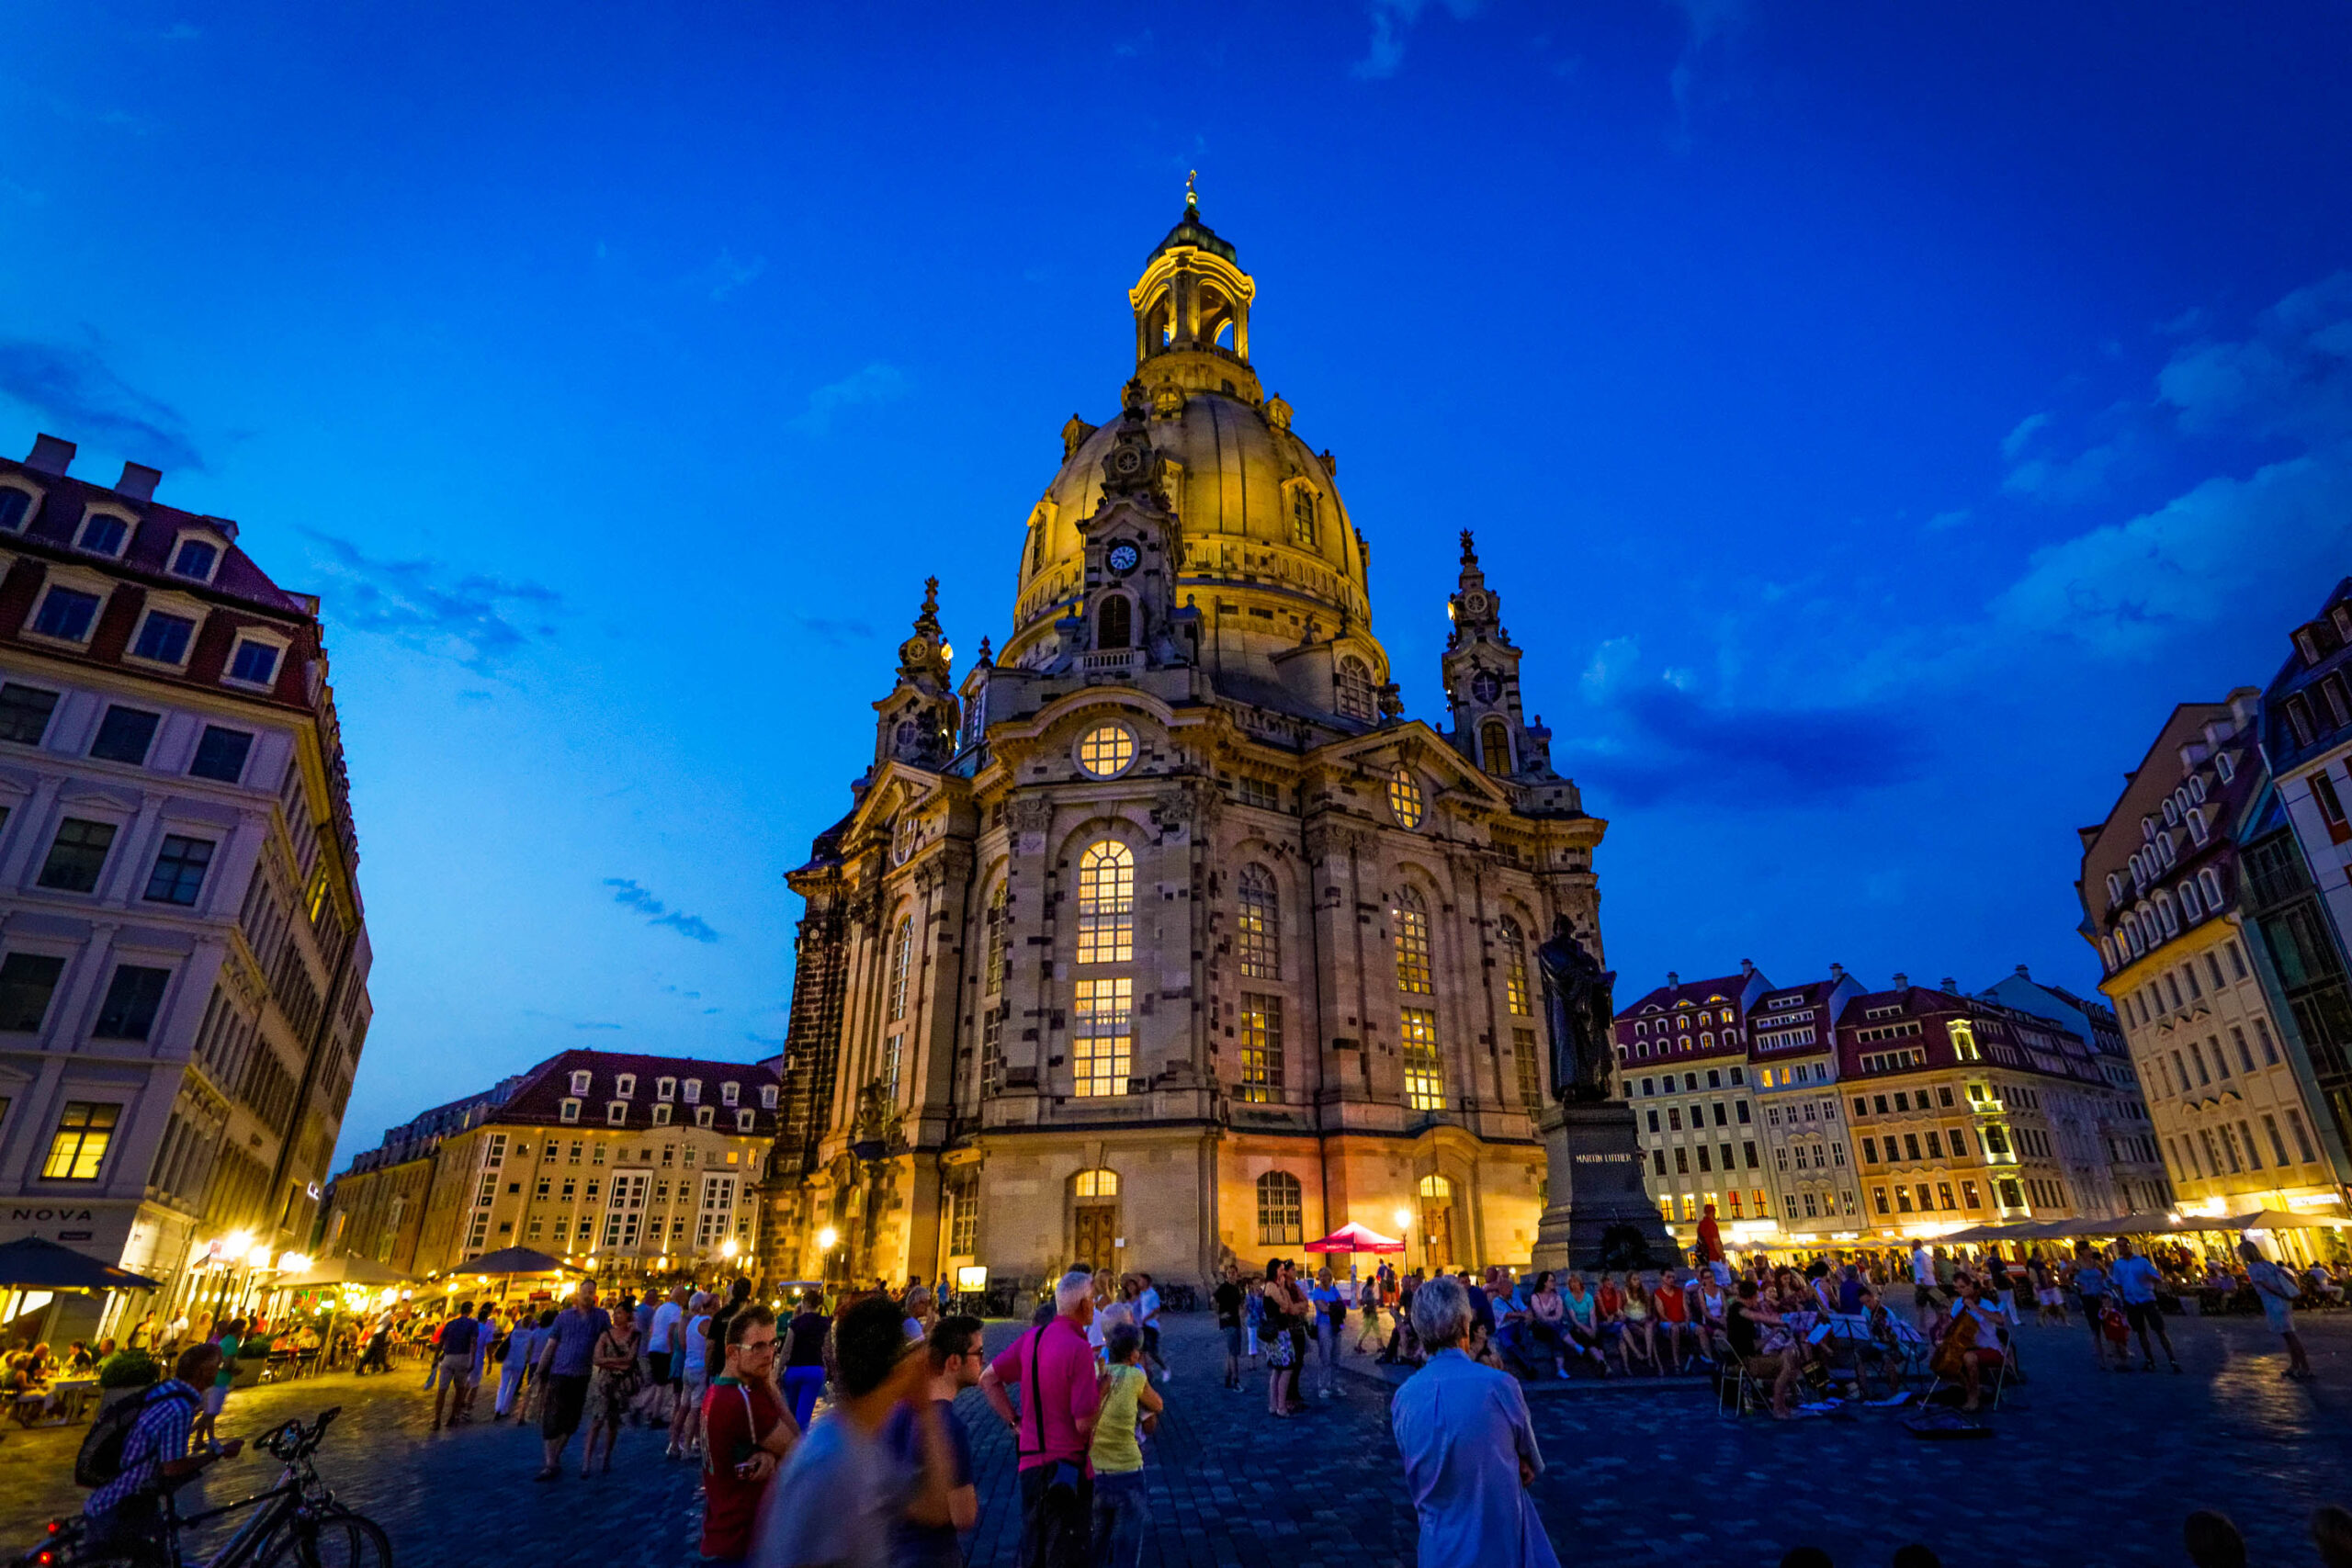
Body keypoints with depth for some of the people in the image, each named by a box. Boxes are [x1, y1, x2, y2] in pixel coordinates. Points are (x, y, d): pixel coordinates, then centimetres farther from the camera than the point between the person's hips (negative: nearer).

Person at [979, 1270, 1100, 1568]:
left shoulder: (1032, 1339, 1)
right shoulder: (1079, 1349, -21)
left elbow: (988, 1379, 9)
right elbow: (1084, 1424, -21)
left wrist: (1015, 1422, 10)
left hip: (1031, 1463, 7)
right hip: (1069, 1467, -7)